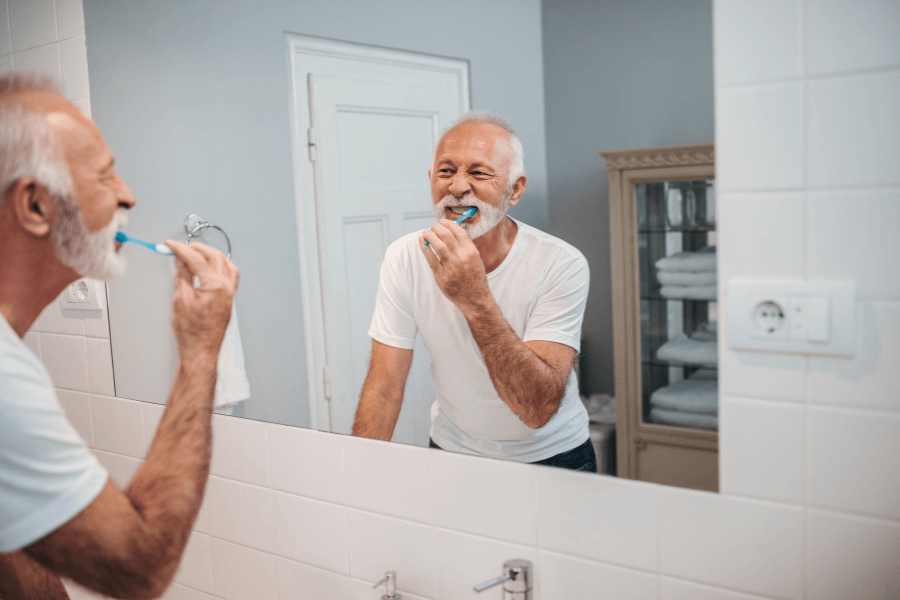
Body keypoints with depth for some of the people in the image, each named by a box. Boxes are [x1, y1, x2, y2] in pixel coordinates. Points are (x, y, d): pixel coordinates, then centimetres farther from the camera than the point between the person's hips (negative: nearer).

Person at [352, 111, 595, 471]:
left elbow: (538, 411, -28)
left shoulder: (561, 265, -21)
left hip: (551, 458, -3)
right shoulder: (405, 258, -12)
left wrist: (475, 298, -37)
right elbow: (384, 386, -8)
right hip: (451, 452, 4)